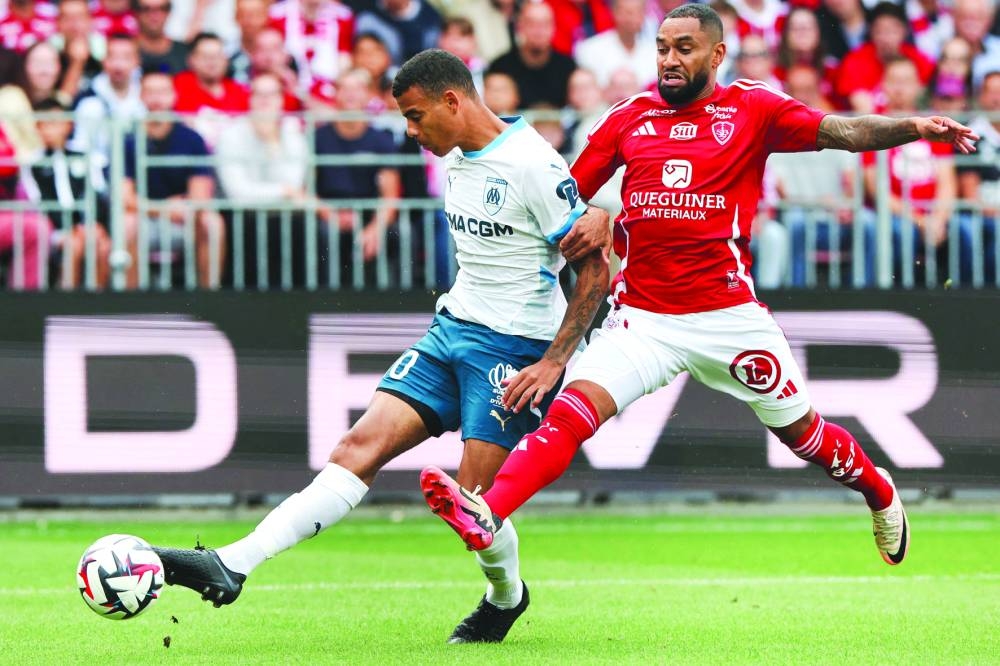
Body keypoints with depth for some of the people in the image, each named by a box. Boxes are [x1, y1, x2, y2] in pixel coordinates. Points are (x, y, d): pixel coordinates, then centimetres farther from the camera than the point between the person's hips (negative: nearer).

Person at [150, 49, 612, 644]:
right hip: (452, 328, 7)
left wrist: (553, 364, -16)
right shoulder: (456, 160, 10)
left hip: (513, 348, -7)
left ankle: (506, 596, 25)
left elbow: (595, 269, -14)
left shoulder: (534, 167, -16)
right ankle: (231, 567, -18)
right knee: (361, 446, -7)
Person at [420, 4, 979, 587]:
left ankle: (880, 493, 43)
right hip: (642, 315, 1)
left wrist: (915, 128, -26)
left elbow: (841, 132, -11)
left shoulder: (753, 108, 0)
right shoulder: (630, 117, 8)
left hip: (729, 315, -1)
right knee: (570, 414, -19)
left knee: (802, 432, 13)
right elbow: (568, 196, 17)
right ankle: (485, 519, -35)